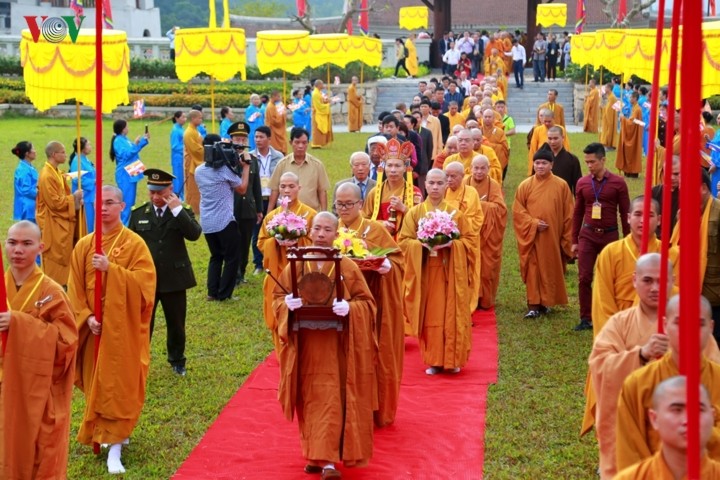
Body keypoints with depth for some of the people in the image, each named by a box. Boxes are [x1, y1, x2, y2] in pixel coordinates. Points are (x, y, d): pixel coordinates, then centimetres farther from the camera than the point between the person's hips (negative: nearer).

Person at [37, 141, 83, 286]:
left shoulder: (57, 172, 10)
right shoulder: (46, 176, -21)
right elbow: (54, 202, -23)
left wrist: (76, 200, 1)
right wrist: (73, 197, -15)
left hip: (62, 222, 10)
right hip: (52, 225, -10)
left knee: (63, 255, 15)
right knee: (54, 257, -1)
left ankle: (62, 282, 24)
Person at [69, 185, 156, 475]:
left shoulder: (134, 243, -7)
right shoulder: (84, 245, 4)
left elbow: (144, 282, -16)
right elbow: (75, 288, 3)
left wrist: (111, 269, -24)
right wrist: (86, 316, -11)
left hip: (123, 327, -4)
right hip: (94, 326, 4)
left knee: (119, 384, -4)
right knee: (97, 383, 12)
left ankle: (115, 446, -1)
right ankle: (113, 432, 30)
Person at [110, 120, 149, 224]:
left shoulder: (125, 139, 12)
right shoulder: (118, 141, -15)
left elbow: (134, 150, 27)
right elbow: (125, 155, -25)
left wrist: (144, 140, 21)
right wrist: (135, 144, -27)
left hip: (131, 173, 10)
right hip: (125, 175, -10)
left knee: (130, 200, 15)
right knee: (126, 200, -10)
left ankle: (127, 222, 23)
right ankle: (123, 224, -7)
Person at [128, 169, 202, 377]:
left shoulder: (182, 212, -3)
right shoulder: (138, 214, 1)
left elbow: (194, 234, -21)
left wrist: (177, 209, -24)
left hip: (174, 278, 0)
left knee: (176, 324, 13)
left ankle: (177, 360, 32)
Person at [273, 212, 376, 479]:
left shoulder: (348, 267, -3)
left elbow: (367, 302, -1)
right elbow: (277, 296, 8)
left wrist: (349, 308, -21)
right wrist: (287, 304, -14)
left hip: (335, 346, -3)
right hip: (305, 346, 3)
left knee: (331, 400, -7)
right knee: (311, 399, 8)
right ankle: (317, 454, 20)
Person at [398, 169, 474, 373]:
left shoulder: (456, 214, 4)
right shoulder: (414, 213, 4)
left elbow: (470, 241, 3)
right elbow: (403, 240, 2)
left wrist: (452, 244, -15)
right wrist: (422, 244, -16)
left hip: (451, 273, 0)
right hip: (425, 272, 0)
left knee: (452, 314, 0)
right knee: (430, 315, 1)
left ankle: (452, 359, 11)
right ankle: (433, 360, 9)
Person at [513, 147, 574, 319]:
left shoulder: (561, 185, -1)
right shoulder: (525, 185, -1)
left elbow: (568, 214, 3)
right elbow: (517, 210, 0)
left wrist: (567, 239, 2)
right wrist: (533, 223, -14)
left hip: (553, 237, 1)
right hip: (531, 236, -1)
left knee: (551, 269, 6)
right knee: (533, 270, -2)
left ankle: (546, 302, 21)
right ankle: (533, 305, 0)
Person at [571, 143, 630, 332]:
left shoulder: (618, 183, -4)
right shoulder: (582, 183, 3)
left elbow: (625, 213, 1)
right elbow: (577, 213, 11)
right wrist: (574, 241, 10)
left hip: (610, 235, -2)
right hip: (588, 234, 2)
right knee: (584, 277, -2)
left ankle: (611, 317, 17)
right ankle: (586, 318, 6)